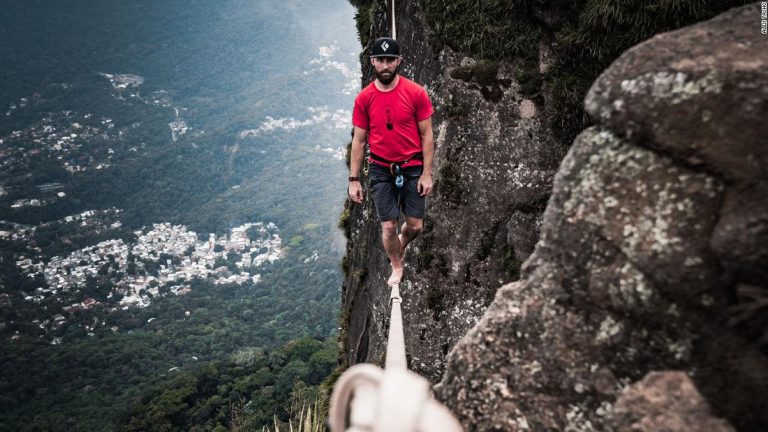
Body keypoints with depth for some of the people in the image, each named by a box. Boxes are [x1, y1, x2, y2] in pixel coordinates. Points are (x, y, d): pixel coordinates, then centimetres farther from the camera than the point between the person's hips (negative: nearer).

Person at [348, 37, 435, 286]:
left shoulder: (416, 93, -8)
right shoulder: (364, 98, -4)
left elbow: (427, 135, -4)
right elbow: (358, 141, 1)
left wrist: (427, 173, -7)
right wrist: (354, 179, 0)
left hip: (413, 168, 0)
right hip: (381, 170, 0)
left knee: (415, 225, 5)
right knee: (388, 226, 3)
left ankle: (400, 247, 40)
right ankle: (396, 267, 29)